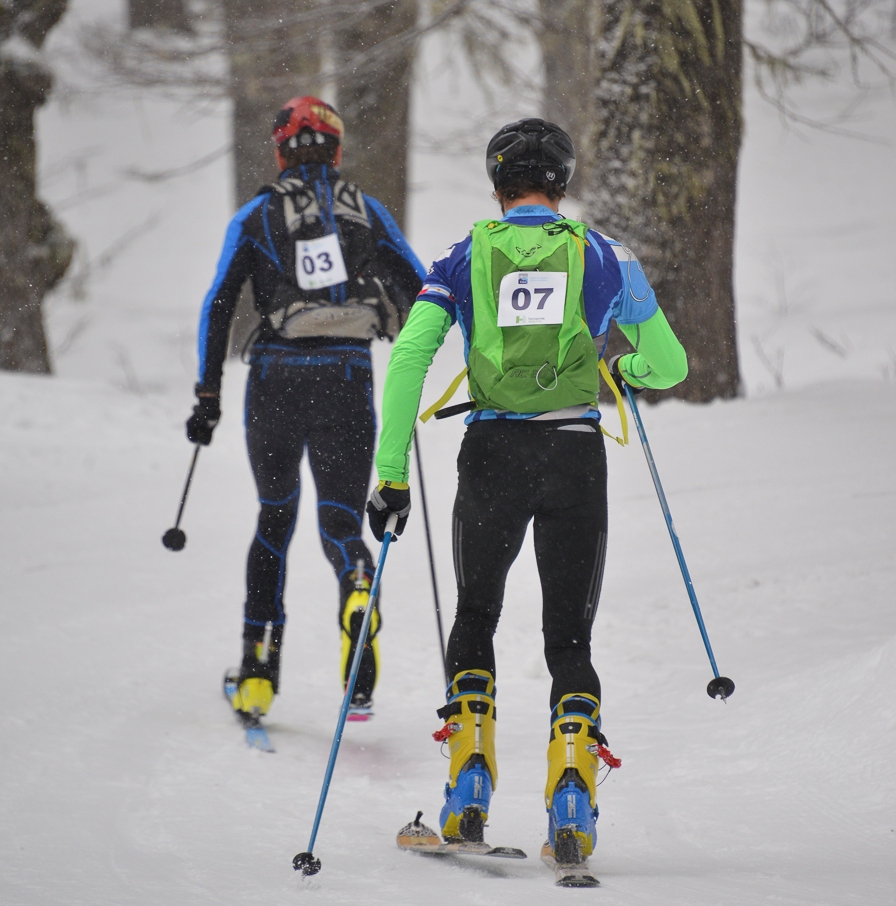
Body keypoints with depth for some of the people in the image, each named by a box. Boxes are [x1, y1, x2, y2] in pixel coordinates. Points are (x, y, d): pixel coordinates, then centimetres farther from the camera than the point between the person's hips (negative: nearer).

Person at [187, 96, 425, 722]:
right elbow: (419, 292, 7)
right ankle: (358, 587, -36)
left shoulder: (257, 216, 5)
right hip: (347, 380, 0)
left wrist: (208, 395, 4)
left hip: (275, 377, 0)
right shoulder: (367, 211, 8)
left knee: (275, 517, 18)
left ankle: (259, 675, 13)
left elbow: (218, 306, 0)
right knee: (341, 523, 3)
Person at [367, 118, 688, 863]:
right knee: (570, 636, 10)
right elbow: (669, 366, 14)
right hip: (577, 457, 0)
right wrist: (619, 366, 38)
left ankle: (470, 786, 10)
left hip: (492, 454, 0)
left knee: (475, 617, 21)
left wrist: (392, 474, -4)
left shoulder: (466, 259, 6)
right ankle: (572, 790, -9)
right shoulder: (602, 256, 8)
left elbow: (408, 359, -6)